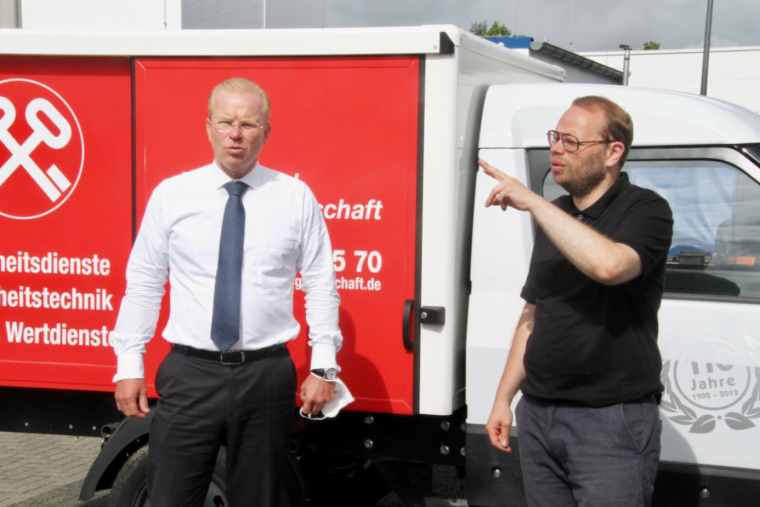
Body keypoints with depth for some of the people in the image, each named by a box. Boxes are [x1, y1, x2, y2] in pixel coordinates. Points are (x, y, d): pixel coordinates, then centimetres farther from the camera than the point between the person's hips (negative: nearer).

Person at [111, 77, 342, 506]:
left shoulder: (296, 198, 1)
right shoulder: (171, 195, 1)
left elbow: (321, 285, 4)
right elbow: (143, 284, 5)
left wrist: (324, 366, 0)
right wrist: (129, 366, 3)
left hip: (267, 375, 0)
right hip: (190, 373, 0)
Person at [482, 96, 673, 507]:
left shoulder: (645, 210, -7)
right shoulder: (554, 218, 13)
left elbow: (608, 264, -30)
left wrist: (532, 202, -22)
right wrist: (503, 398, 15)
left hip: (611, 421, -6)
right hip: (537, 414, 6)